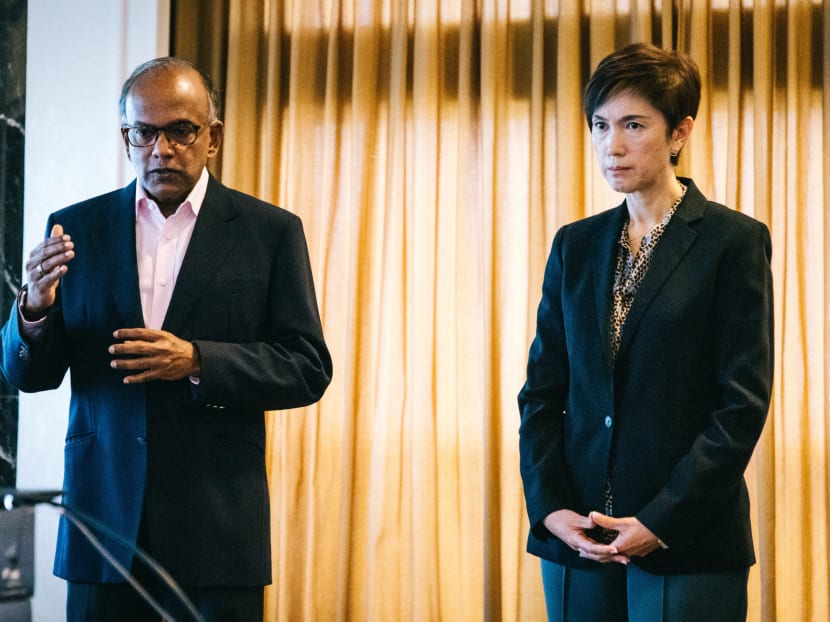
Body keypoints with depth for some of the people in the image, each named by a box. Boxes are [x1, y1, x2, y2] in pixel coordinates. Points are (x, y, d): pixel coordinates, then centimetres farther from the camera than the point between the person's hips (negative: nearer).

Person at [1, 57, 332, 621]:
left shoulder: (270, 232, 2)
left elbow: (308, 369, -2)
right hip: (104, 517, 2)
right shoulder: (75, 230, 7)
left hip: (217, 526, -2)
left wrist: (197, 361, -17)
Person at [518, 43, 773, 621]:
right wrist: (549, 506, -4)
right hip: (576, 533, 4)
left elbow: (743, 403, -8)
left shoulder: (734, 240, -4)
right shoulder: (577, 245, 10)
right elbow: (542, 389, 9)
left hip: (686, 543, -4)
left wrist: (662, 521, -13)